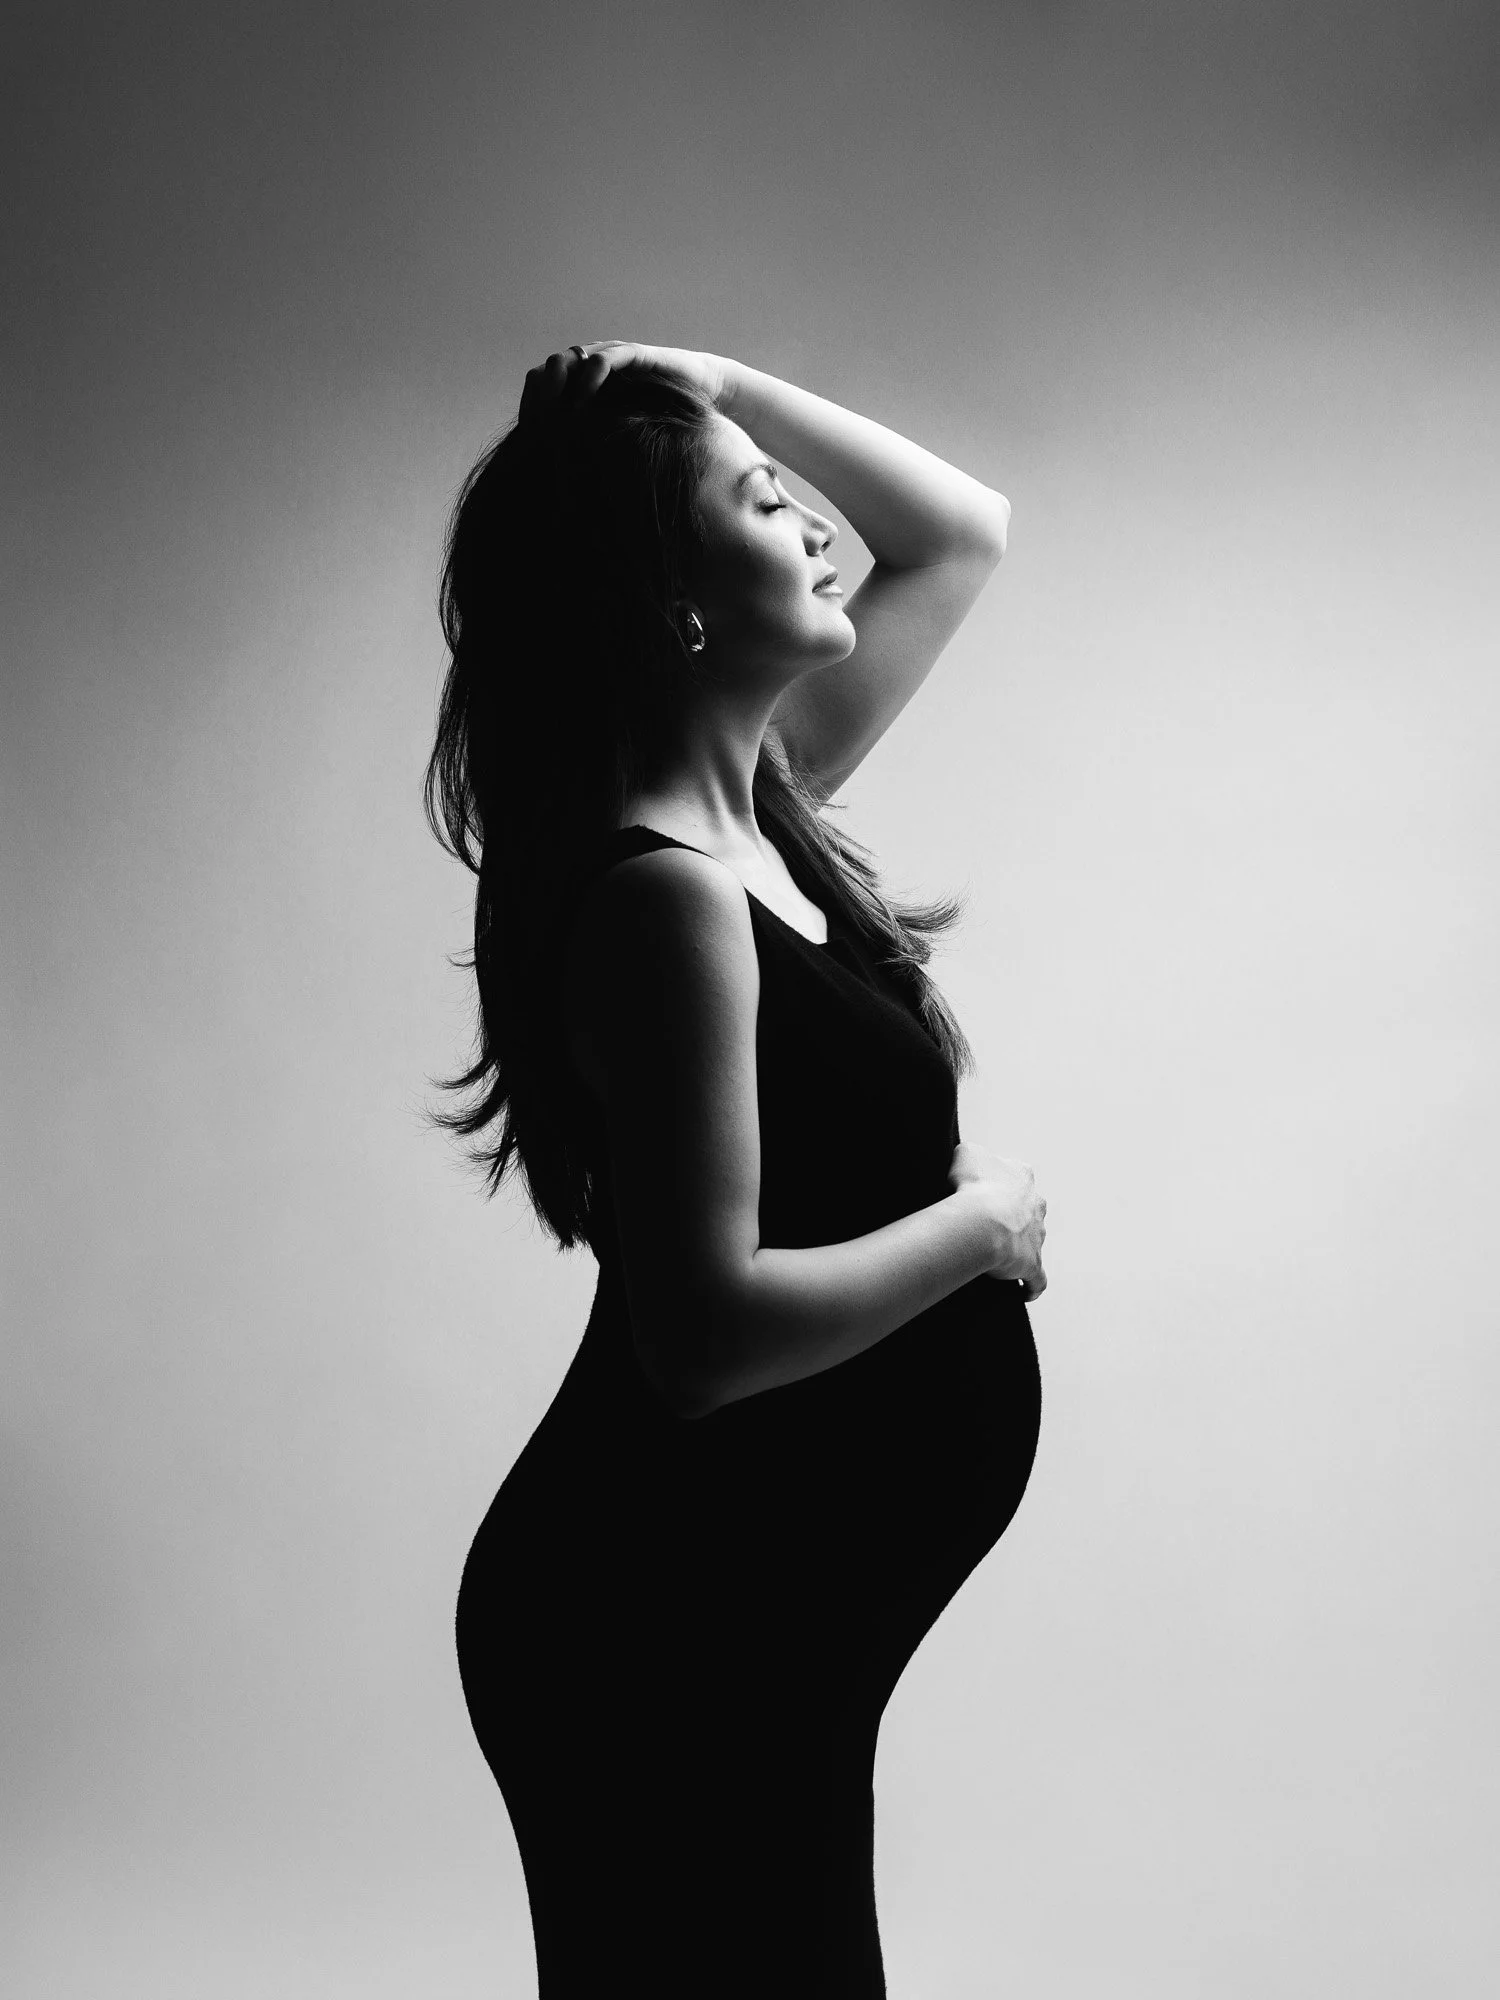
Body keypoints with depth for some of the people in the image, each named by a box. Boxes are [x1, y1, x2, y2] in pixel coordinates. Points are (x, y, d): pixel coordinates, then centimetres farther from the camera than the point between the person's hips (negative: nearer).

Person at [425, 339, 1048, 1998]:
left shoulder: (759, 802, 4)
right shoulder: (663, 893, -22)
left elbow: (962, 530, 15)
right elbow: (704, 1330, -28)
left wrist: (709, 381, 3)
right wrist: (981, 1223, -14)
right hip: (673, 1633, -9)